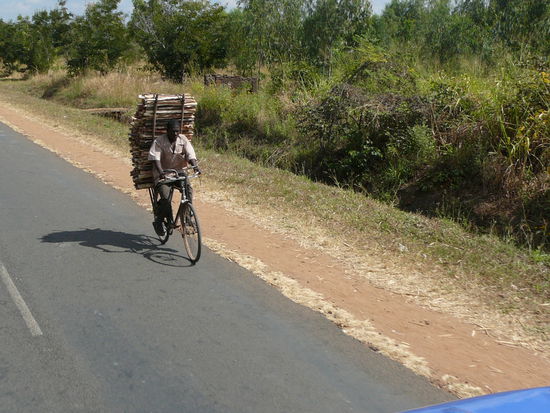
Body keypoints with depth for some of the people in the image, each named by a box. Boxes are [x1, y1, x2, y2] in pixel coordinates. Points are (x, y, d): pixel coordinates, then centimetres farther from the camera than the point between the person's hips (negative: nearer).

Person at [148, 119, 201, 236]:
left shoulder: (183, 139, 1)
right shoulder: (159, 141, -9)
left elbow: (190, 155, -7)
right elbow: (155, 158, -21)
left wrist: (195, 165, -29)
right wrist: (161, 171, -39)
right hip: (163, 174, -3)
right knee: (165, 196, -24)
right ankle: (158, 221, -1)